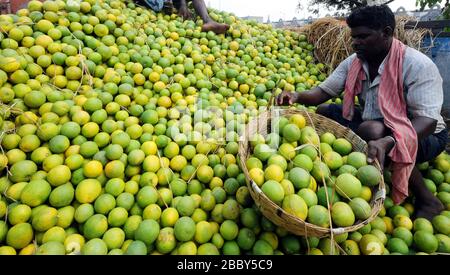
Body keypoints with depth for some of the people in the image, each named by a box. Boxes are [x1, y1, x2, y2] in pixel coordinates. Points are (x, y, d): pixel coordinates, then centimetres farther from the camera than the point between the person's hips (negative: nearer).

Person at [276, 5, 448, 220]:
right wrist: (297, 96, -29)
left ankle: (427, 201, -15)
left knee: (372, 131, -38)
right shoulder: (353, 62, -6)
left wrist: (387, 142, -49)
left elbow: (427, 120, -31)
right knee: (324, 112, -5)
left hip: (423, 136, -6)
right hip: (373, 122, 6)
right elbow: (324, 91, -7)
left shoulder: (418, 65, -24)